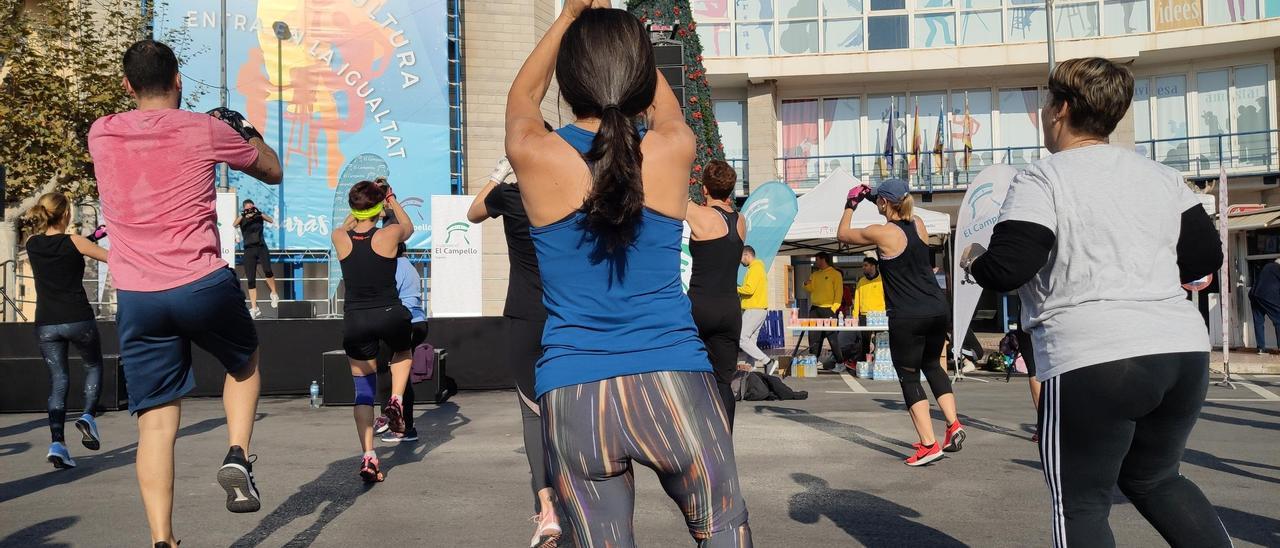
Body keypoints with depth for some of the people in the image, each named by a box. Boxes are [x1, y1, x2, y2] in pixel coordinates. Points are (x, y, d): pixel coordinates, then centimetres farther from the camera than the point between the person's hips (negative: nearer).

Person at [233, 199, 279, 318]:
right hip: (249, 250, 1)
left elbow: (271, 221, -9)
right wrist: (243, 215, -28)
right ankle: (254, 308, 2)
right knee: (250, 280, -1)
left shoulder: (259, 215, 7)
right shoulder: (242, 218, 7)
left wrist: (260, 213, -23)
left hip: (261, 247, -1)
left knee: (267, 270, -27)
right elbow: (234, 224, -12)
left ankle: (274, 294, -4)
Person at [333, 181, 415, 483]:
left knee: (363, 389, 11)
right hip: (390, 315, -1)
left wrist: (359, 204, 35)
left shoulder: (340, 238, -2)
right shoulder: (390, 235, -8)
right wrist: (393, 201, 31)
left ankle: (368, 457, 3)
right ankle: (396, 400, 10)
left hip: (355, 321, 2)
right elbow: (408, 227, 18)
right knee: (403, 353, 34)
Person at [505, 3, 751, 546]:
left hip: (572, 397, 0)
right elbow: (664, 102, 22)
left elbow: (522, 95, 21)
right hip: (672, 383, 1)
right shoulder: (673, 149, -3)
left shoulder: (534, 155, -4)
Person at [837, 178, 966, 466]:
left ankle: (929, 444, -2)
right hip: (938, 309, 6)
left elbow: (843, 234, 7)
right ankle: (953, 425, 16)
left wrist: (851, 205, 21)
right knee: (932, 365, 26)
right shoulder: (919, 225, 6)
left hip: (907, 317, -6)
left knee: (909, 377, 5)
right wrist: (874, 196, 32)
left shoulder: (881, 233, -11)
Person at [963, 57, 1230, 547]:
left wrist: (974, 262, 6)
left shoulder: (1040, 180, -7)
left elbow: (1007, 270, -16)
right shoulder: (1162, 175, 12)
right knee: (1153, 479, 27)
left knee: (1080, 504, 9)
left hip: (1091, 361, -6)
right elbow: (1205, 256, 15)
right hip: (1183, 350, 7)